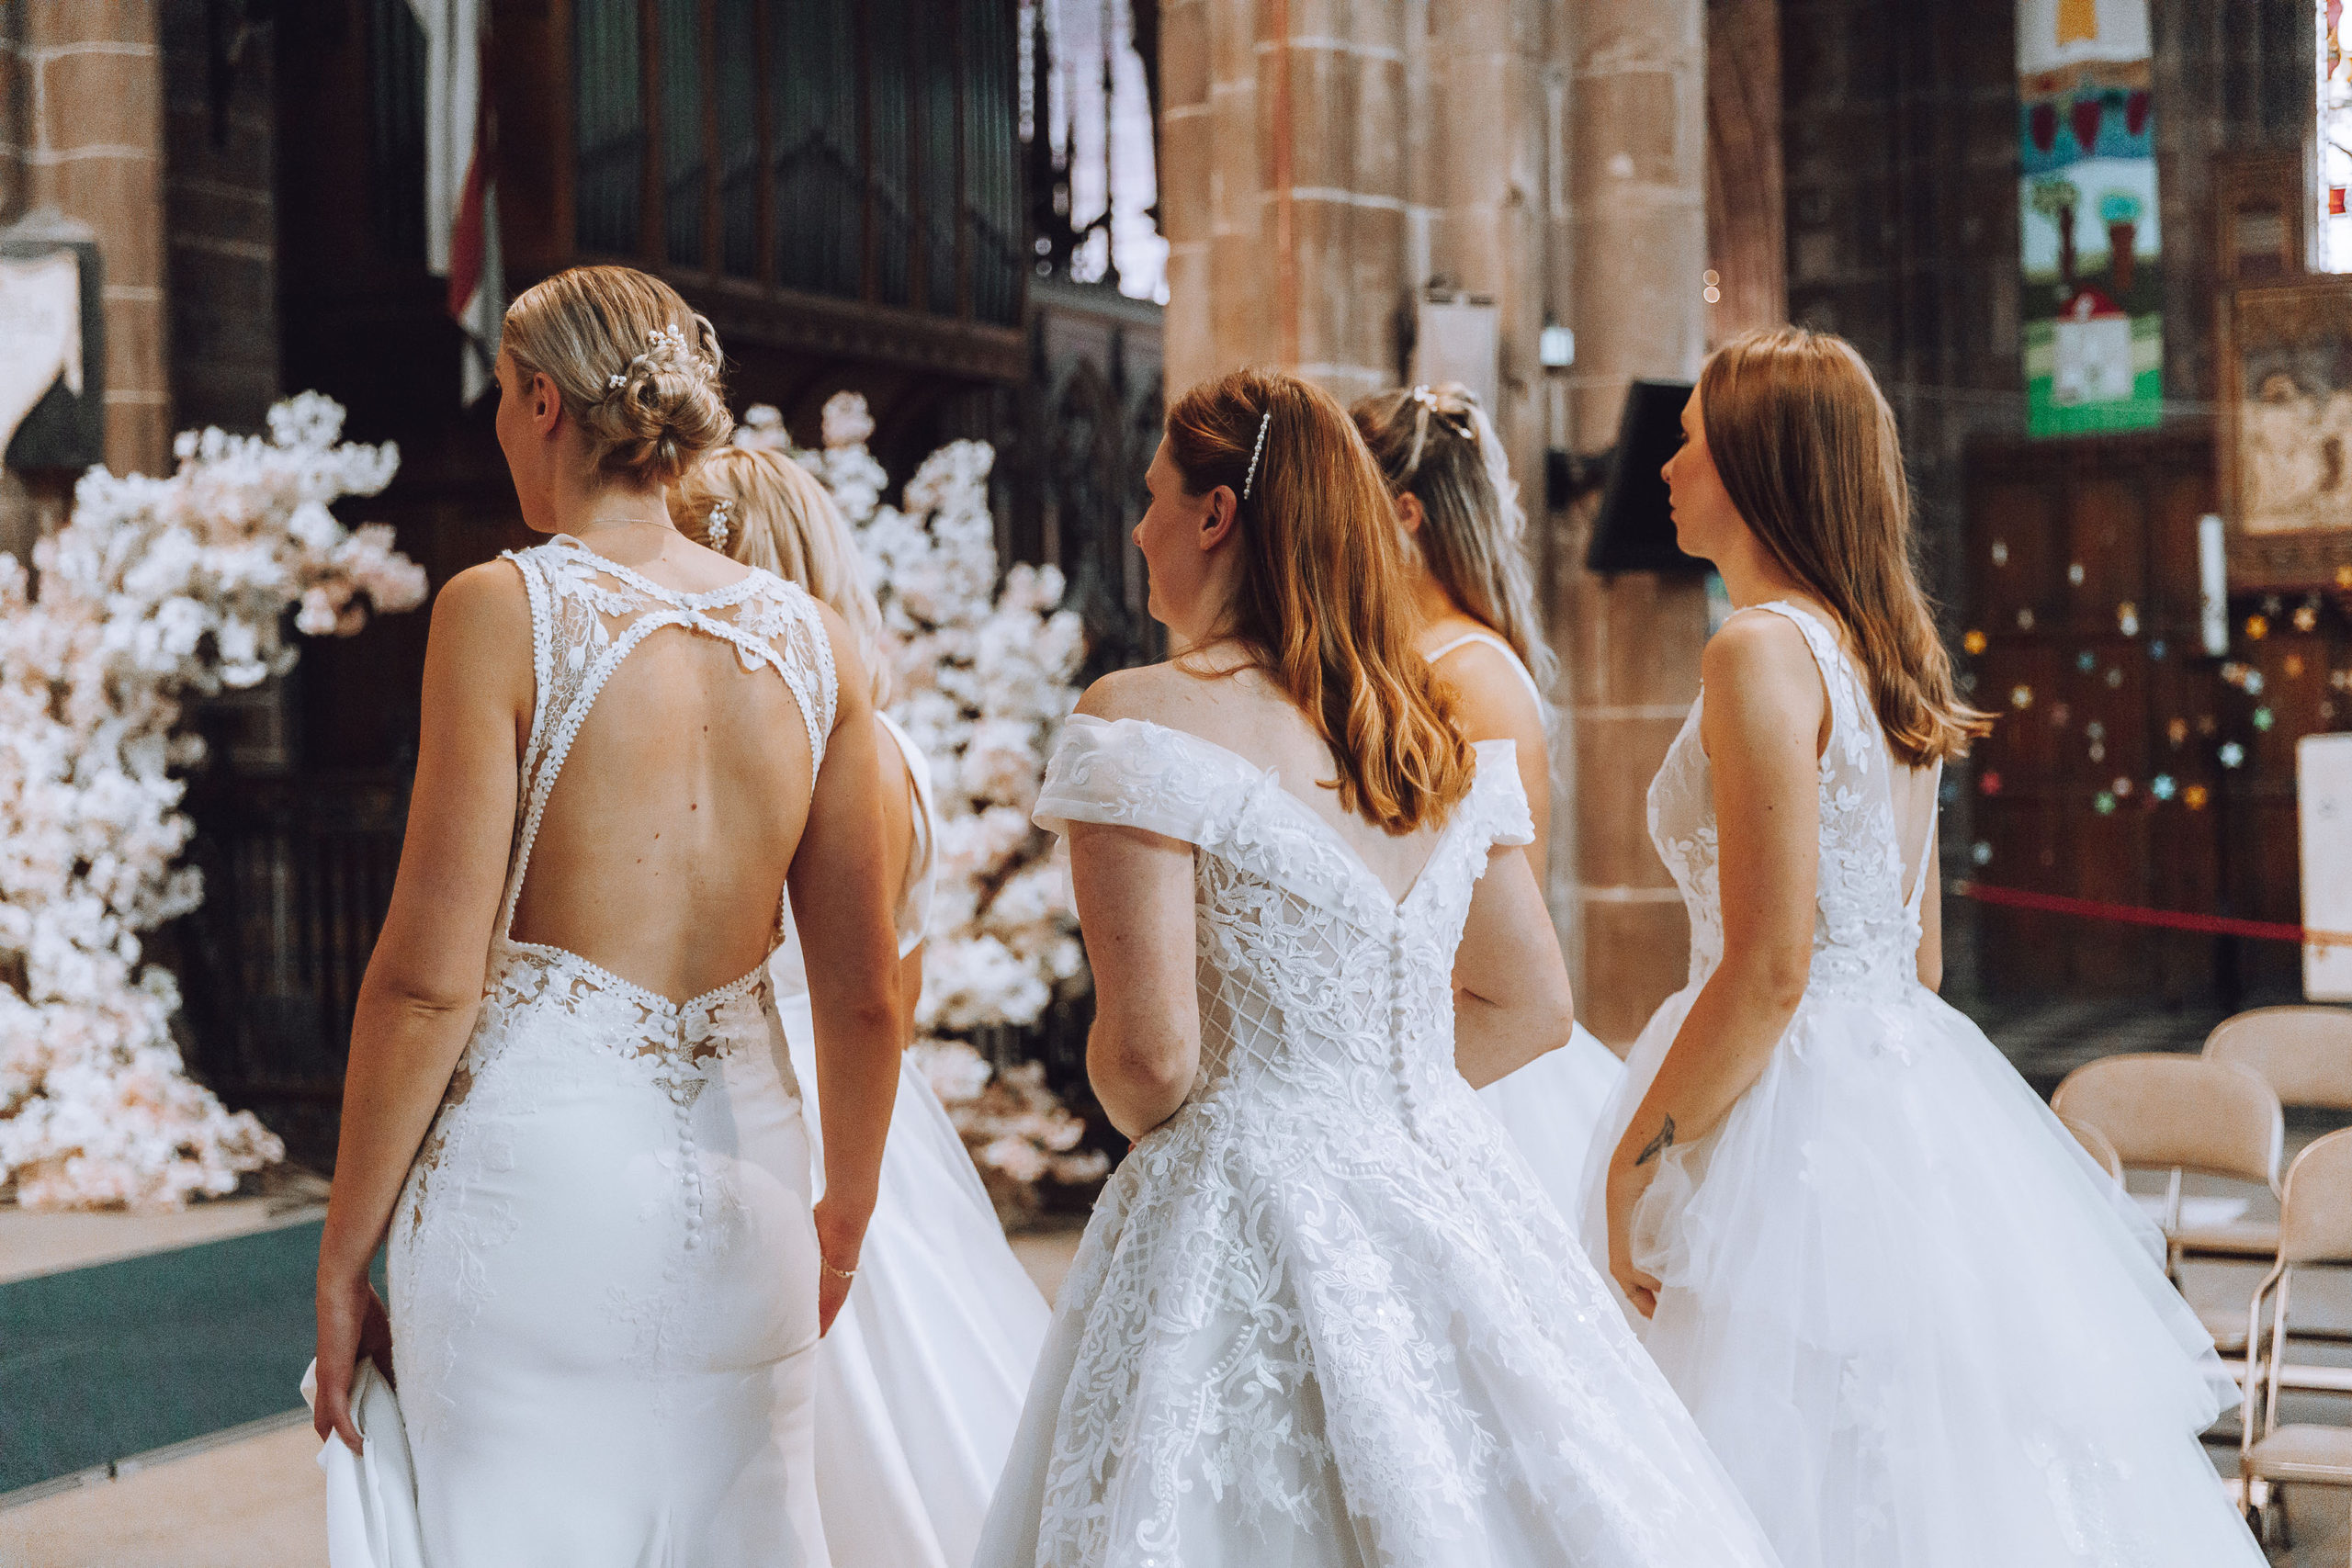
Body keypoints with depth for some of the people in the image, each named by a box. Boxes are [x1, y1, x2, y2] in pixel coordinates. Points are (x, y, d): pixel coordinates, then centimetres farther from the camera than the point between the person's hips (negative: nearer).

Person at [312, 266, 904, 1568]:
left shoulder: (505, 610, -8)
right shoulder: (811, 638, 4)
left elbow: (431, 980, -10)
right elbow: (866, 992, 7)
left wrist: (344, 1256, 0)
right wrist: (846, 1213, 23)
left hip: (540, 1158, -4)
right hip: (739, 1169, 4)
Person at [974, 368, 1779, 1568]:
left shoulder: (1144, 719, -12)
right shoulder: (1439, 726, 7)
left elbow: (1149, 1051, -17)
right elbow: (1532, 1005, 13)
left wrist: (1145, 1122, 4)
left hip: (1242, 1211, -6)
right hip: (1448, 1191, 6)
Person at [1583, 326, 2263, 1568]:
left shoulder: (1764, 652, -15)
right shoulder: (1884, 650, 13)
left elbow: (1769, 970, -20)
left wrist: (1633, 1167, -13)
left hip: (1802, 1113, -9)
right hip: (1907, 1083, 9)